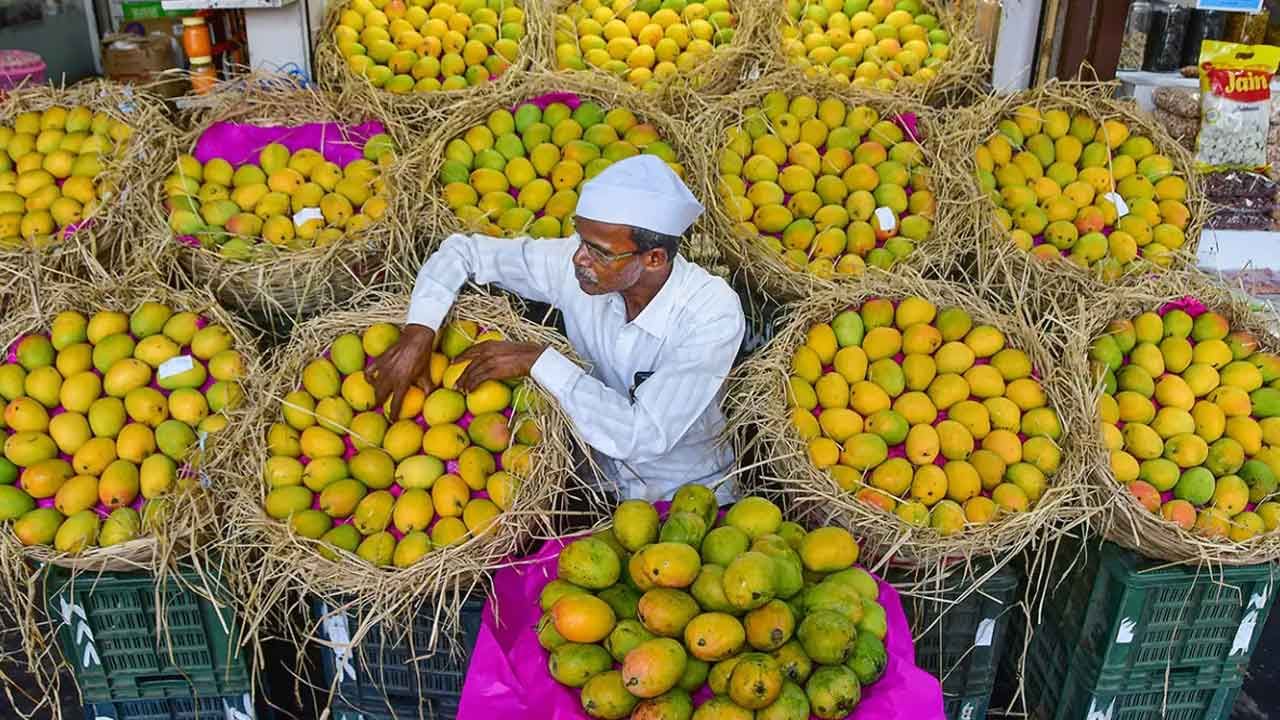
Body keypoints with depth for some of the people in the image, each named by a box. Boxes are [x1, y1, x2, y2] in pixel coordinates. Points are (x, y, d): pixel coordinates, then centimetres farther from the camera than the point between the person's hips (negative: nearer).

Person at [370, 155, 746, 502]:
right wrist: (418, 333, -22)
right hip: (599, 477, 2)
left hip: (690, 499, -1)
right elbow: (462, 251, -5)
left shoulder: (714, 314, -27)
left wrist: (538, 360, -31)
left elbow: (643, 437, -33)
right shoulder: (576, 262, -16)